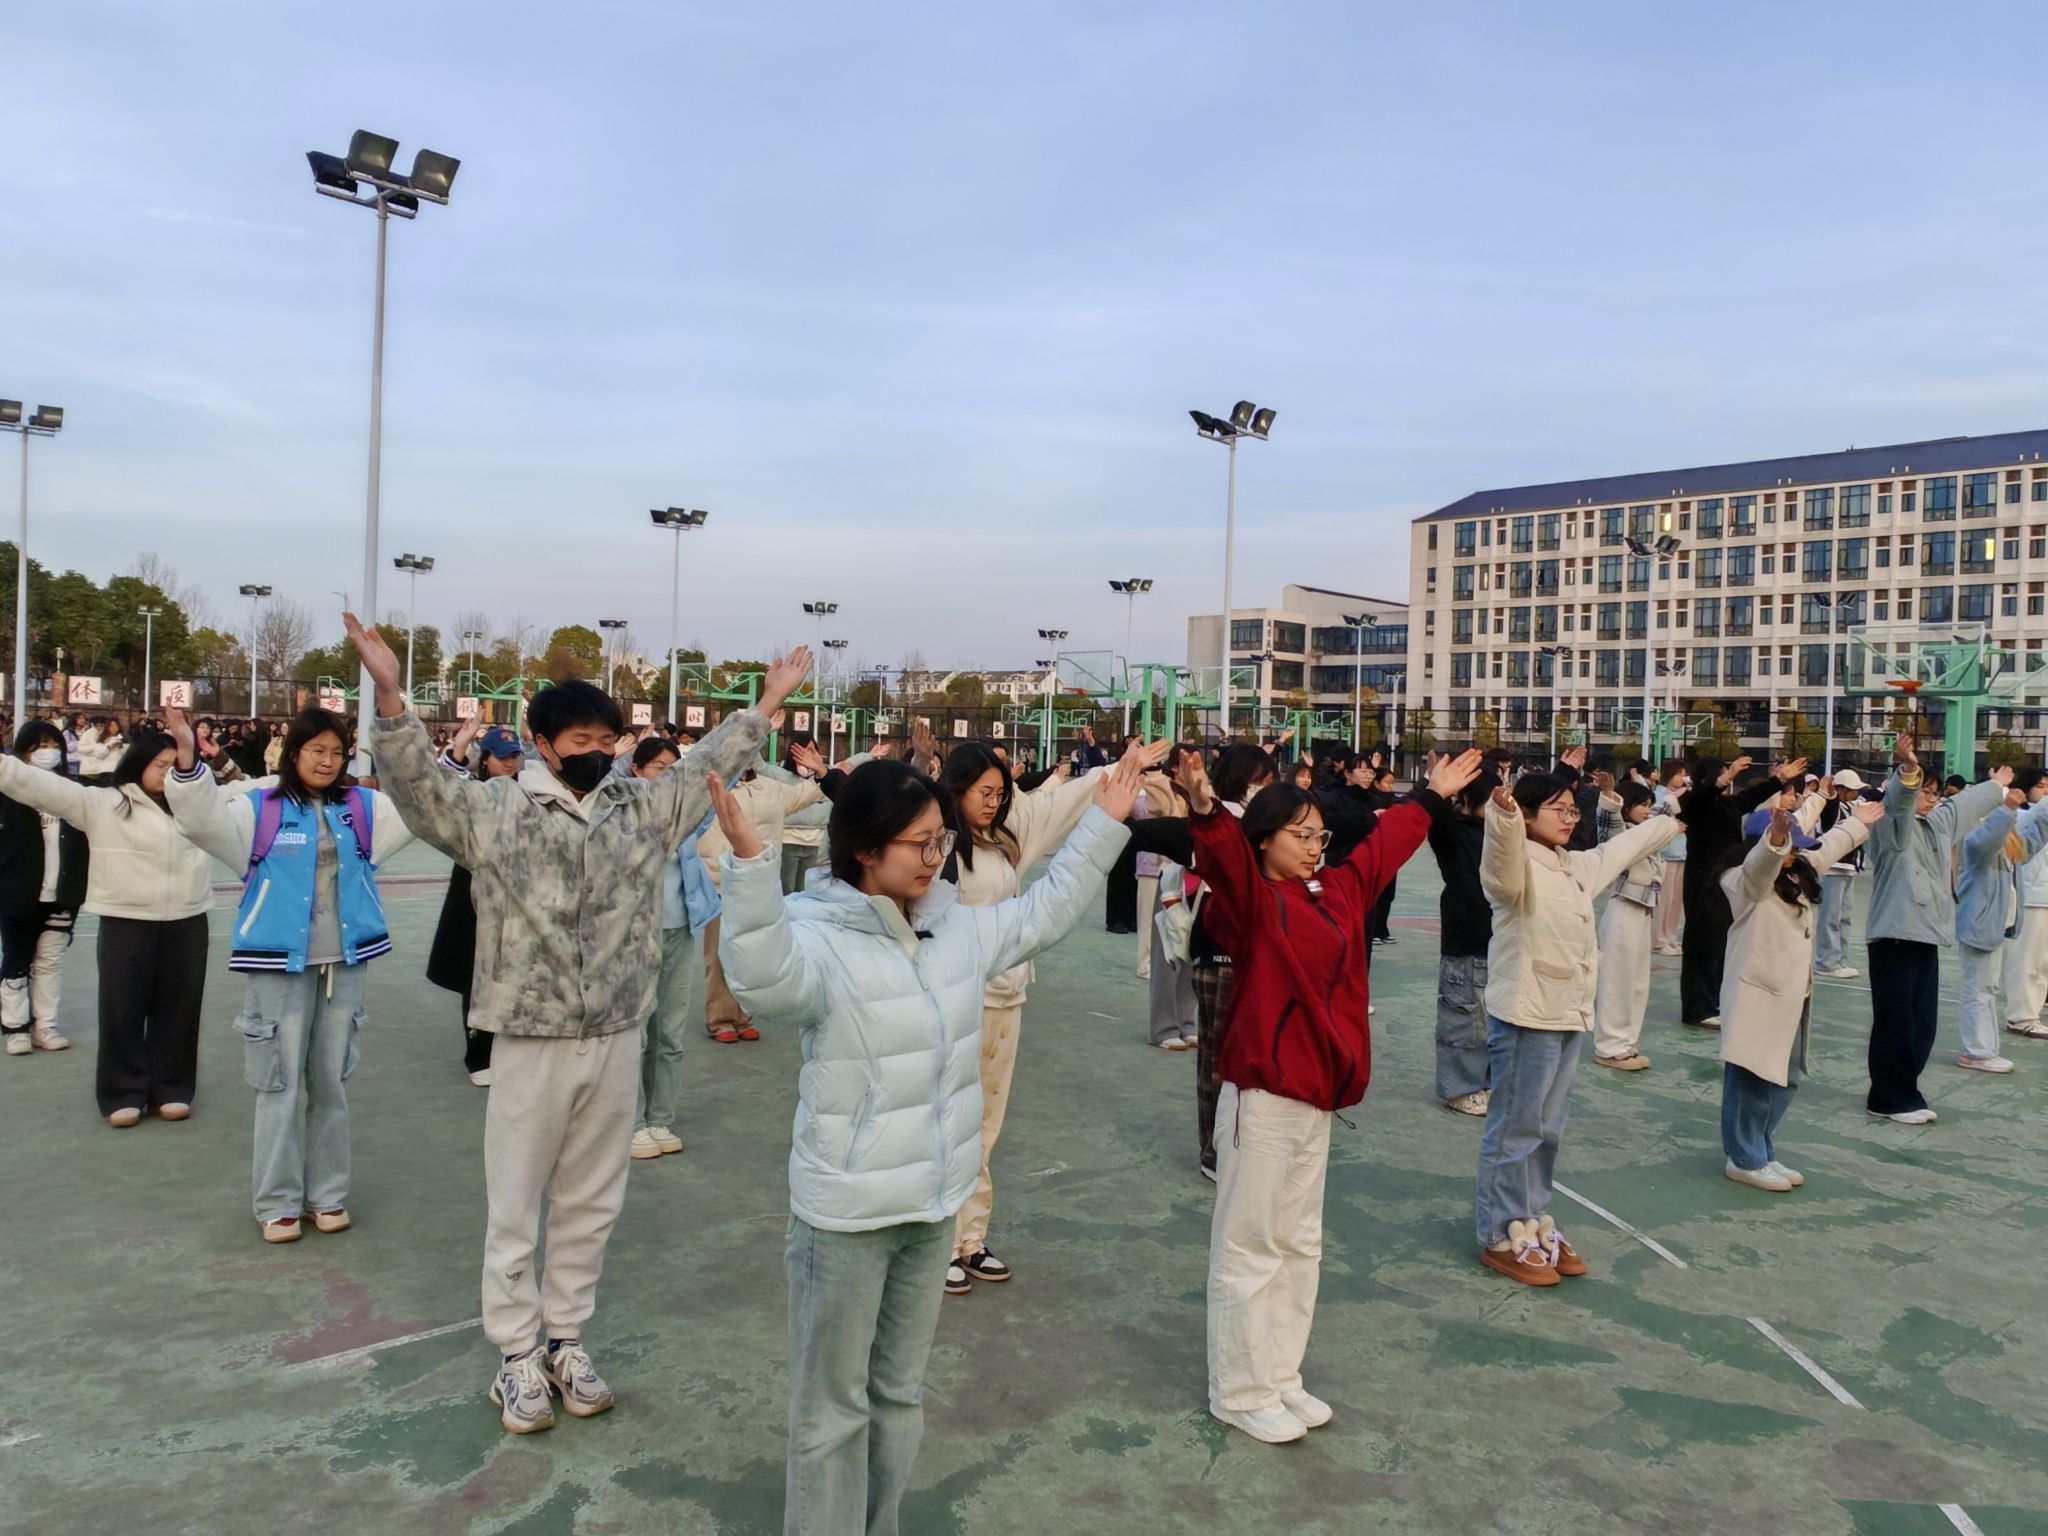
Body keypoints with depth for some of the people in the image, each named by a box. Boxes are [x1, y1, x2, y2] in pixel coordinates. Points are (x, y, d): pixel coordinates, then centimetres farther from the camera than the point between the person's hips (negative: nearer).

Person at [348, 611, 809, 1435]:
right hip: (532, 1042, -4)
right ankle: (517, 1354, 24)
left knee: (591, 1203, 16)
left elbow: (705, 768, 16)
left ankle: (565, 1338, 32)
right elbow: (418, 781, -16)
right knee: (515, 1207, 8)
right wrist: (389, 695, -31)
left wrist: (766, 704, 19)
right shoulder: (494, 810, -6)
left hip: (617, 1040, 4)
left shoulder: (641, 808, 5)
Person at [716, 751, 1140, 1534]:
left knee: (901, 1387, 23)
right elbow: (762, 976, -42)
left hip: (935, 1203, 7)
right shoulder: (819, 939, -20)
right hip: (845, 1214, -7)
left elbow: (1042, 912, 17)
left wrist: (1102, 823, 16)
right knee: (833, 1403, 10)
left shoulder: (958, 928, 2)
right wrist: (750, 864, -54)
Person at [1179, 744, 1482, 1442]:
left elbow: (1384, 845, 24)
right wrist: (1205, 811, -52)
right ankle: (1240, 1392, 15)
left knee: (1299, 1241, 17)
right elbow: (1225, 856, -33)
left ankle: (1281, 1378, 31)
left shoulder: (1336, 892, 9)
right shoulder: (1251, 899, -12)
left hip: (1318, 1093, 8)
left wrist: (1430, 796, 36)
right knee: (1250, 1245, 2)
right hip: (1262, 1096, -8)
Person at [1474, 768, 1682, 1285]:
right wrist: (1502, 813, -57)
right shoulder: (1517, 865, -12)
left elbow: (1624, 847, 34)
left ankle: (1533, 1222, 28)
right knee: (1515, 1131, -2)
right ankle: (1502, 1237, 7)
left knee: (1548, 1131, 16)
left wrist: (1673, 822, 48)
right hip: (1524, 1015, -9)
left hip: (1569, 1017, 9)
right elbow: (1503, 852, -36)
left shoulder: (1578, 867, 16)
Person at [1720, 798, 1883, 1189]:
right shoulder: (1749, 882, -13)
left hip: (1790, 996, 10)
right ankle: (1745, 1159, 7)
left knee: (1784, 1080, 15)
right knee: (1752, 1080, -3)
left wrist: (1857, 822, 44)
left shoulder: (1797, 876, 15)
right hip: (1758, 995, -9)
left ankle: (1763, 1153, 26)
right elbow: (1763, 861, -36)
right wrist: (1775, 836, -57)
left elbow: (1827, 849, 32)